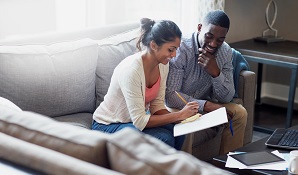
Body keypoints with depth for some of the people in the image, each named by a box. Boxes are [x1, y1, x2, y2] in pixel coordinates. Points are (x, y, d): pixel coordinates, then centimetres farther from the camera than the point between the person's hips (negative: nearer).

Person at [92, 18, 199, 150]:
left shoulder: (163, 65, -6)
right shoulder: (131, 69, -31)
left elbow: (157, 105, -1)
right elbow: (139, 121, -30)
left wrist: (180, 118, -20)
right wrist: (180, 114, -29)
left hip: (137, 119, 7)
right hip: (108, 126, -7)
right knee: (164, 138, -28)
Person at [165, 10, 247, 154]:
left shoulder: (225, 52, -4)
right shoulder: (180, 50, -23)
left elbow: (226, 98, -7)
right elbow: (170, 96, -28)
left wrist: (215, 72, -25)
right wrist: (207, 105, -35)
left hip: (204, 106, 6)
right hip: (178, 108, -6)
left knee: (239, 113, -14)